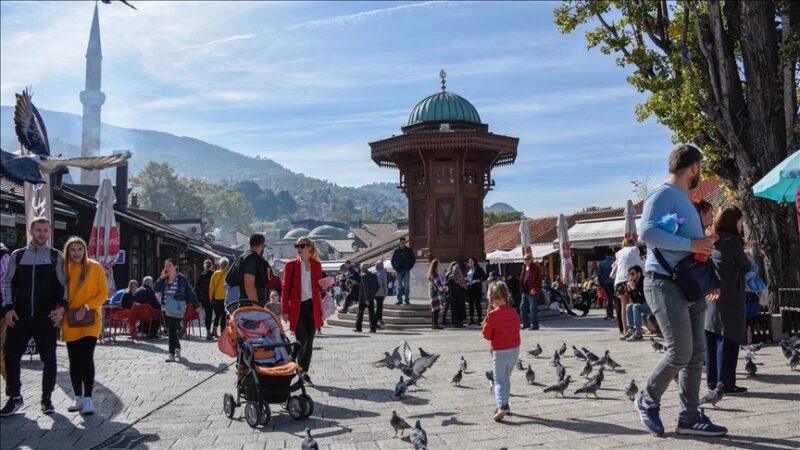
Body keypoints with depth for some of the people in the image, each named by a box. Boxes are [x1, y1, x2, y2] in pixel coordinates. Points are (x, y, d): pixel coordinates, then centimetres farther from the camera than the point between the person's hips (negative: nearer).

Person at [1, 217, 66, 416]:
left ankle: (47, 398, 17)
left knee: (49, 359, 3)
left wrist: (61, 307, -12)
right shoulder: (17, 255, 8)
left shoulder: (56, 256, 3)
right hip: (19, 317, 2)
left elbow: (63, 286, 1)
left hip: (46, 317, -1)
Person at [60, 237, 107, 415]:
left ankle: (88, 399, -3)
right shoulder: (64, 269, 6)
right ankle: (78, 397, 19)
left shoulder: (95, 267, -3)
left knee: (87, 358, -11)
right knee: (74, 361, 8)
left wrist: (87, 307, -16)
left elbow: (103, 293, -4)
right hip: (70, 322, 3)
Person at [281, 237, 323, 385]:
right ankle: (299, 367, 15)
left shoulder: (316, 265, 8)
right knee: (302, 341, -10)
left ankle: (305, 372, 17)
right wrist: (285, 310, -5)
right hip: (297, 307, -3)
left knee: (309, 342, 6)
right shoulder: (291, 265, 0)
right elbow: (285, 288, 0)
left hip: (312, 307, 3)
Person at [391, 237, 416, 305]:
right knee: (399, 286, 3)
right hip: (399, 270, 1)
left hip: (406, 270, -1)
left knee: (406, 285, 0)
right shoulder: (396, 251, 4)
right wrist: (395, 268, -1)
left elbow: (413, 259, 6)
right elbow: (392, 261, 11)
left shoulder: (409, 250, 2)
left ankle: (407, 300, 5)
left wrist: (409, 267, -4)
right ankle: (399, 300, 8)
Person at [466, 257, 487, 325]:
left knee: (477, 304, -4)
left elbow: (484, 277, -5)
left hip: (477, 289, -6)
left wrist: (478, 280, -16)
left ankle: (479, 319, 2)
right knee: (471, 304, 7)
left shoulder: (478, 269, -3)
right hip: (469, 289, 6)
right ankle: (471, 319, 12)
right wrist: (466, 281, 2)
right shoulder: (468, 269, 14)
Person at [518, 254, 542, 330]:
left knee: (533, 308, -4)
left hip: (532, 292, -8)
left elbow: (539, 280, -15)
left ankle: (535, 325, 5)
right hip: (525, 291, 8)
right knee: (522, 307, 10)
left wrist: (535, 289, -21)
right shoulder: (523, 268, 14)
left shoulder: (535, 267, -10)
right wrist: (521, 289, 11)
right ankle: (526, 323, 22)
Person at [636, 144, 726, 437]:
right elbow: (647, 233, -26)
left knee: (696, 354, 8)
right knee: (680, 352, -9)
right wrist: (690, 244, -20)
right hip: (666, 284, -10)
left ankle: (690, 416, 16)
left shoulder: (683, 198, 19)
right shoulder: (663, 194, -11)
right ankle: (648, 401, 12)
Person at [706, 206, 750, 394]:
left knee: (712, 340, 9)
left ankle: (712, 380, 14)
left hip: (711, 294, 8)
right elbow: (746, 266, -2)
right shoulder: (732, 240, -10)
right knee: (729, 339, -4)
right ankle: (725, 383, -3)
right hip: (728, 298, -8)